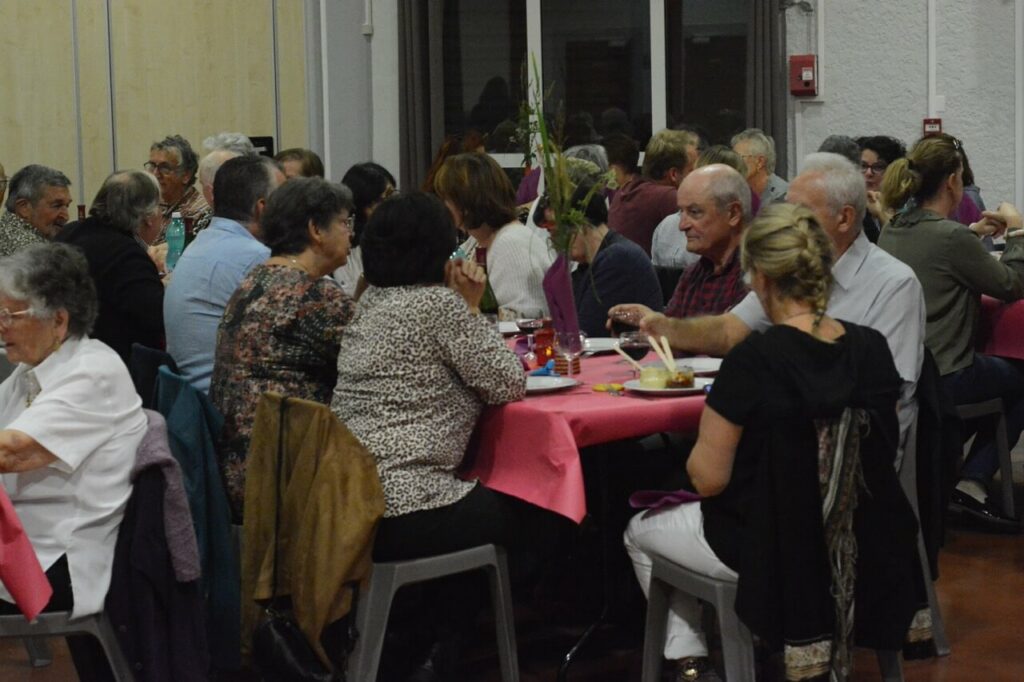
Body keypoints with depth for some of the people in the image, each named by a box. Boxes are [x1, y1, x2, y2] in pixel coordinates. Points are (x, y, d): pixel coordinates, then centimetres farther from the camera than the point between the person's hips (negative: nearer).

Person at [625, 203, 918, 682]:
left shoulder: (752, 362, -25)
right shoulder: (871, 349, -8)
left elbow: (708, 478, -19)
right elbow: (880, 454, 8)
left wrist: (704, 441, 4)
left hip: (770, 549, -6)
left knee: (640, 533, 24)